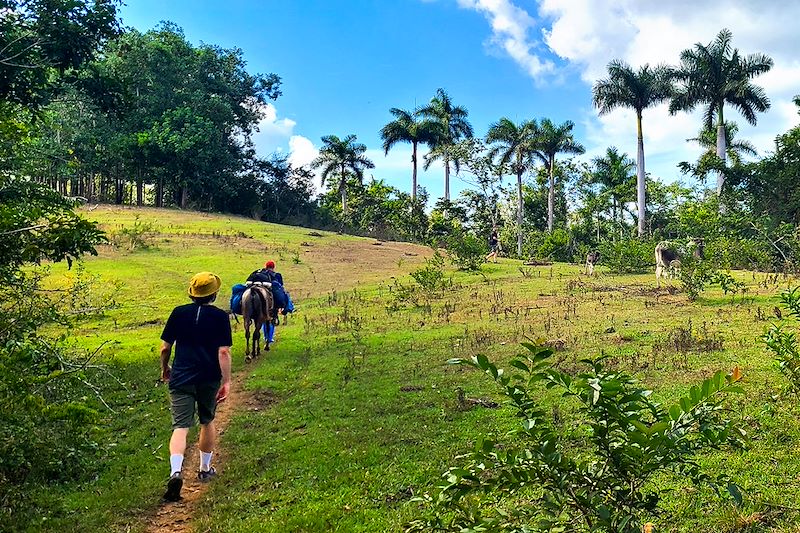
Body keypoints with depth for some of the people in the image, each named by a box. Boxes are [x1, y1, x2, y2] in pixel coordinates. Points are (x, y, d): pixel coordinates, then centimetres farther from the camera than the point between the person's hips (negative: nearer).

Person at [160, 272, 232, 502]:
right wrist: (227, 382, -10)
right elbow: (224, 352, -11)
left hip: (181, 378, 0)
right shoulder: (220, 316, -5)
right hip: (209, 379, 0)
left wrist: (165, 369, 21)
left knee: (180, 426, -3)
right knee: (207, 422, 19)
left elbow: (165, 347, 4)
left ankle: (176, 471, -25)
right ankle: (205, 469, 33)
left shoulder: (179, 313, 1)